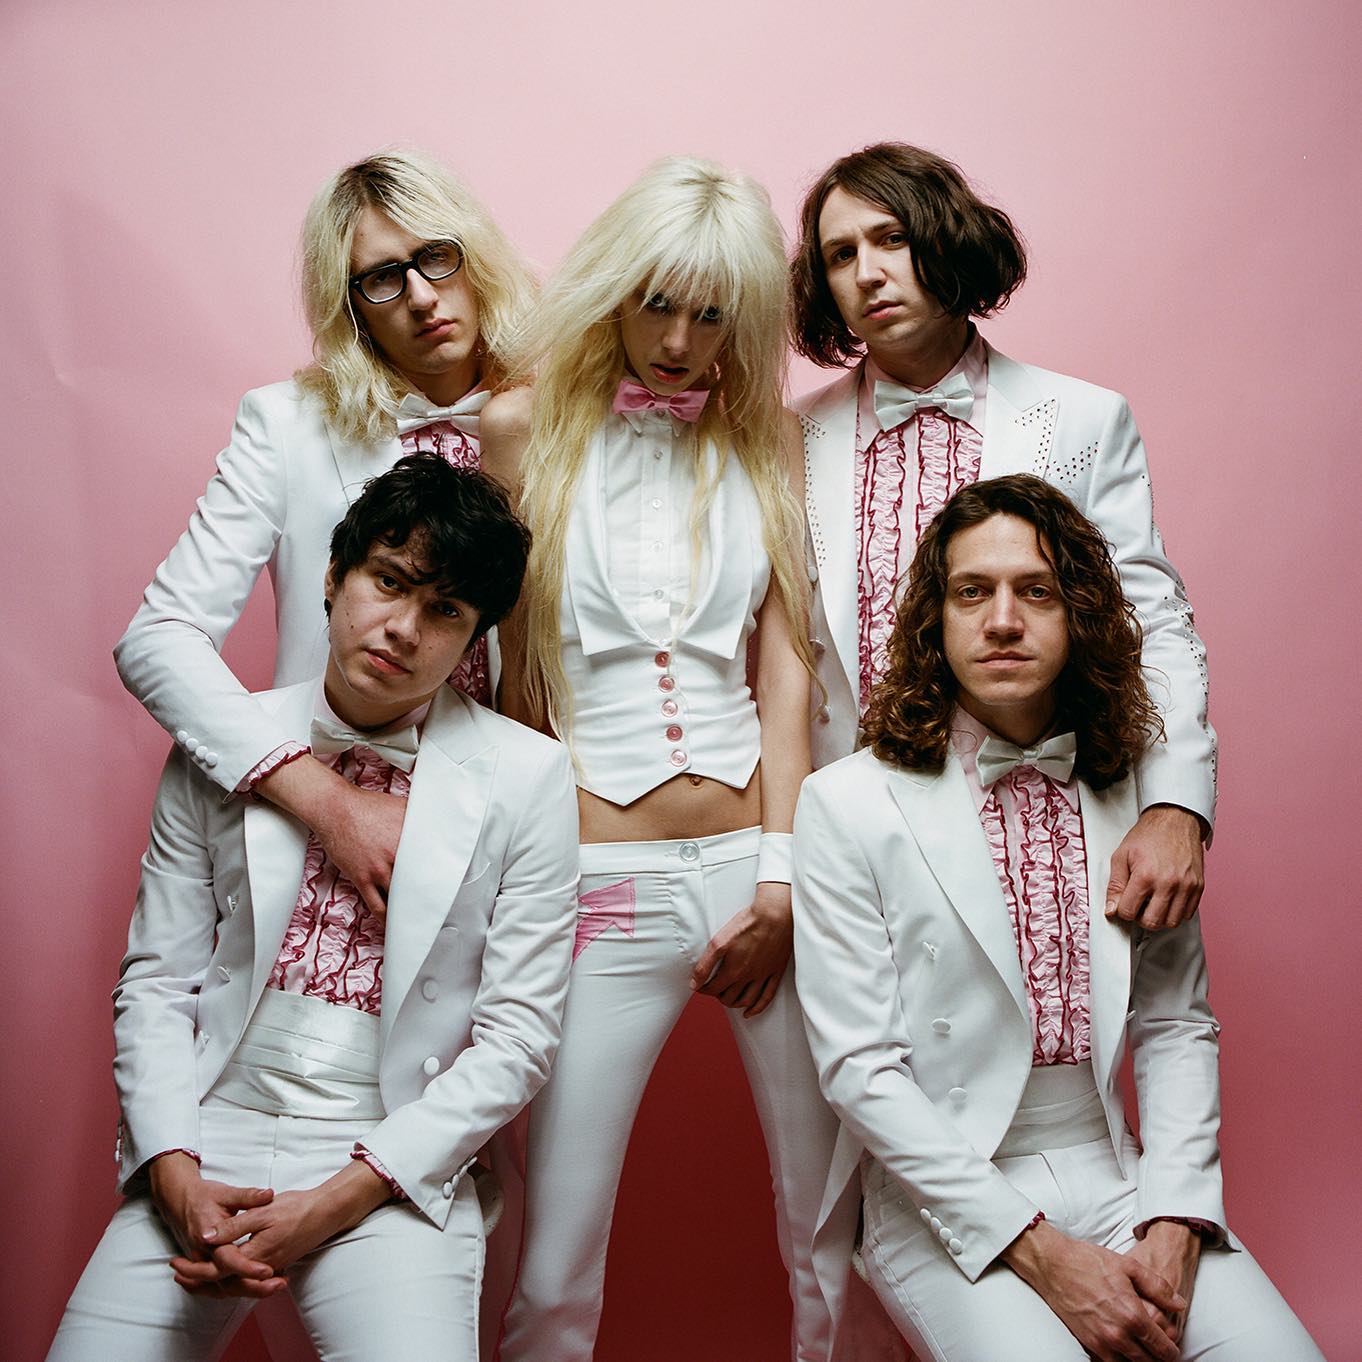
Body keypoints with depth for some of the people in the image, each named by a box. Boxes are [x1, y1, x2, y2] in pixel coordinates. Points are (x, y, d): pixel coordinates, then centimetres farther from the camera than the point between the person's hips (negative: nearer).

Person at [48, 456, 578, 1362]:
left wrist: (338, 1201, -10)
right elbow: (157, 982, 6)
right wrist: (175, 1176, -8)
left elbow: (517, 1036, -4)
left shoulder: (527, 776, -3)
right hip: (209, 1140, 2)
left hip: (394, 1165, -2)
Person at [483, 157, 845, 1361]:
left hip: (760, 862, 2)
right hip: (604, 884, -1)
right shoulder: (525, 430, 3)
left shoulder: (769, 437, 9)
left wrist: (780, 878, -4)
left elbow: (784, 662, 4)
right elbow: (516, 683, 5)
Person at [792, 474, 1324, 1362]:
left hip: (1116, 1180, 4)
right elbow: (858, 1067, -10)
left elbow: (1177, 1024, 9)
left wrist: (1173, 1224, -6)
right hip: (942, 1200, -3)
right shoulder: (848, 805, -6)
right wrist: (1040, 1253, -14)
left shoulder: (1136, 798, 7)